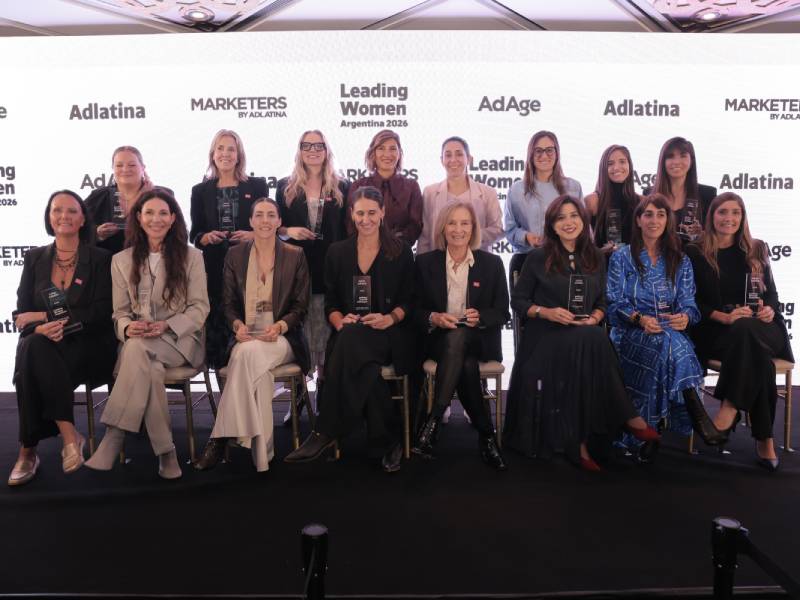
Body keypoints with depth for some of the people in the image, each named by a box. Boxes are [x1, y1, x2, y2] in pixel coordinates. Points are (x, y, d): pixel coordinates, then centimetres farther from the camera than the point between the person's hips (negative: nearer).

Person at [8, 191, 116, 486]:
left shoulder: (100, 259, 3)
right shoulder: (35, 258, 13)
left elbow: (101, 313, -8)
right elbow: (21, 314, 6)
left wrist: (47, 315, -15)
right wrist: (41, 328, -19)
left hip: (88, 347, -3)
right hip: (44, 348, 3)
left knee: (33, 360, -33)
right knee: (32, 347, -34)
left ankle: (28, 450, -21)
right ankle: (68, 436, -30)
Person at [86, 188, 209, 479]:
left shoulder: (191, 256, 6)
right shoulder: (121, 260, 13)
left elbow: (199, 308, 1)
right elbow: (120, 312, 10)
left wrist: (166, 325, -17)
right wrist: (128, 327, -15)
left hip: (180, 338, -2)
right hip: (137, 342, 2)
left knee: (138, 350, -36)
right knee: (150, 367, -36)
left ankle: (113, 439, -34)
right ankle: (165, 450, -29)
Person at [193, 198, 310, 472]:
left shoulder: (295, 255, 7)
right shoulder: (235, 255, 12)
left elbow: (300, 306, 5)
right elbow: (228, 303, 11)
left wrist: (280, 326, -15)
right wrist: (237, 325, -12)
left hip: (283, 338, -1)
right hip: (245, 336, 2)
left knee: (250, 352, -35)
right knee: (253, 361, -35)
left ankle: (220, 438, -31)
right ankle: (260, 447, -31)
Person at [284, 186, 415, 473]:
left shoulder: (400, 252, 9)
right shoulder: (337, 252, 14)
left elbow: (409, 300, 4)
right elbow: (330, 302, 11)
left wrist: (389, 319, -16)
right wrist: (341, 321, -11)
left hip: (388, 333, -2)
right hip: (349, 336, 2)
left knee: (351, 342, -38)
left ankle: (326, 433, -32)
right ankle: (386, 441, -22)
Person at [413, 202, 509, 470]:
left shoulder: (492, 263, 8)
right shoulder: (425, 262, 8)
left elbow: (502, 313, 6)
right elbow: (415, 310, 7)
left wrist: (479, 317, -16)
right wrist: (434, 318, -16)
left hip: (479, 339, 0)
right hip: (439, 338, 1)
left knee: (457, 338, -38)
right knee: (466, 365, -36)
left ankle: (432, 423, -33)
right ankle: (486, 434, -23)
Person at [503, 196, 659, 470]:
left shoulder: (596, 259, 15)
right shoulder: (537, 257, 3)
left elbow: (601, 302, 18)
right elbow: (518, 300, 5)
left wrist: (594, 318, -5)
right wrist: (547, 312, -12)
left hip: (586, 337, 4)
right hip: (546, 335, -4)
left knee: (594, 339, -35)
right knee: (590, 341, -37)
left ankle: (579, 439, -29)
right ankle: (626, 417, -23)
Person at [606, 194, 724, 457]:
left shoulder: (680, 261, 17)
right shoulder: (621, 257, 9)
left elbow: (688, 302, 6)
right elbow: (615, 303, -1)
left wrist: (685, 317, -20)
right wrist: (640, 319, -22)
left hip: (673, 332, 2)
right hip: (631, 332, -2)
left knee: (667, 341, -37)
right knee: (670, 342, -37)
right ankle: (696, 413, -38)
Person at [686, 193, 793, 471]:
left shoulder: (757, 249, 16)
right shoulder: (696, 253, 6)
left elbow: (771, 293, 15)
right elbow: (692, 302, 0)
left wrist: (770, 310, -9)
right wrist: (725, 317, -17)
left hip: (760, 328, 2)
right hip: (715, 331, -1)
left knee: (746, 331, -37)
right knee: (757, 354, -34)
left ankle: (729, 409, -35)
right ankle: (764, 438, -28)